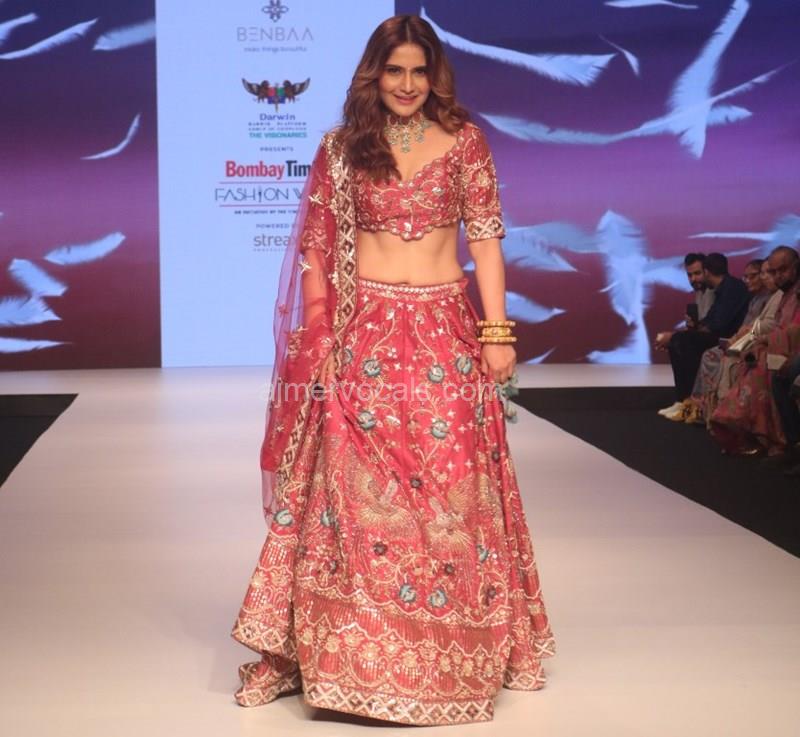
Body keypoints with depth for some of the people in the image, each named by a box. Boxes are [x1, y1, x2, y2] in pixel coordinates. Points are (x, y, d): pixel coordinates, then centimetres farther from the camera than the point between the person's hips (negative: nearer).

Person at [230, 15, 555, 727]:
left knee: (452, 484, 2)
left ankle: (460, 649, 15)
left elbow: (486, 238, 2)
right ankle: (349, 647, 8)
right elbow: (317, 247, 6)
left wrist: (496, 331, -5)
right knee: (355, 485, -1)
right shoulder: (341, 147, 7)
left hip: (445, 330, 0)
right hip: (364, 332, 0)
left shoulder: (464, 141, 5)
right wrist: (319, 335, -2)